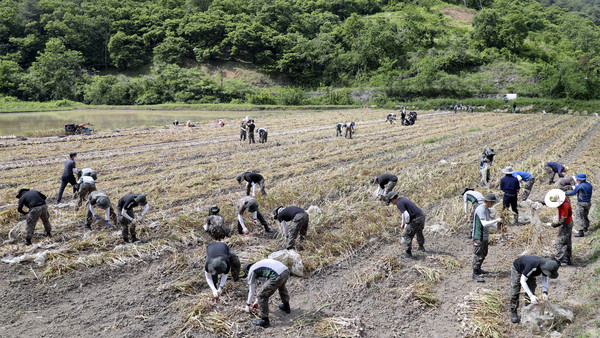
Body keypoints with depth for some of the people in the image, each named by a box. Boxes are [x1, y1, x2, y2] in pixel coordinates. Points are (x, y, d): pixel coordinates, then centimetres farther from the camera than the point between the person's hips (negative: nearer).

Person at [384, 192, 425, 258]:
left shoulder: (399, 203, -14)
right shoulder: (402, 199, 17)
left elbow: (407, 215, -23)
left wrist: (406, 224, -5)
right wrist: (402, 223, 33)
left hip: (416, 220, -10)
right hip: (422, 216, 10)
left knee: (407, 236, -1)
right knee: (419, 232, 33)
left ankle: (408, 253, 2)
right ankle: (421, 247, 51)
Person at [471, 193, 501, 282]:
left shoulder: (486, 209, 11)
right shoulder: (481, 209, -21)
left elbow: (489, 223, 18)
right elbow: (484, 224, -28)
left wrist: (498, 227, 6)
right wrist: (496, 220, -21)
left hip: (485, 237, 10)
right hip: (479, 237, -10)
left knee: (483, 254, 21)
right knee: (478, 255, -6)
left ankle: (478, 269, 35)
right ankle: (475, 274, 1)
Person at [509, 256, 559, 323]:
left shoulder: (546, 266, -27)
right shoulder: (532, 266, -45)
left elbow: (545, 280, -14)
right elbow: (522, 281, -39)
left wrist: (545, 293, -31)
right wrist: (531, 296, -45)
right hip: (518, 269, -6)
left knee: (531, 292, -1)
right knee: (515, 292, -7)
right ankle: (513, 313, 5)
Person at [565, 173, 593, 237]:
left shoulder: (579, 186, -17)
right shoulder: (589, 185, 6)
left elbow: (573, 193, -8)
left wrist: (565, 194, 8)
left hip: (581, 204, -8)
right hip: (588, 203, 8)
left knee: (579, 217, -7)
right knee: (585, 215, 26)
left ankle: (581, 232, -16)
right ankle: (585, 227, 44)